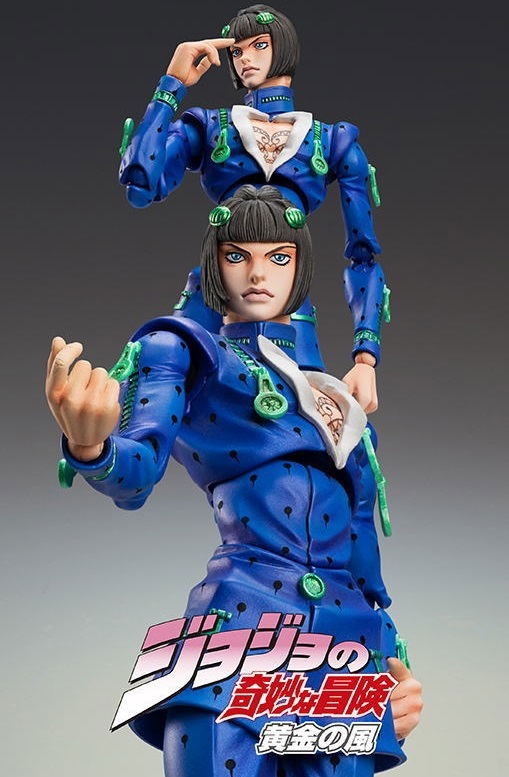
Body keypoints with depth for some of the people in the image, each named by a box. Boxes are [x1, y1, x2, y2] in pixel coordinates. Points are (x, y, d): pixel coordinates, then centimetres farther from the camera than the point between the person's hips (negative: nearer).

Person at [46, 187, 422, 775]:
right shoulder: (181, 349, 10)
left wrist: (392, 658, 18)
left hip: (349, 637, 5)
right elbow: (136, 474, -7)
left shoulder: (333, 394, 24)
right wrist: (88, 445, -31)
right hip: (241, 613, -4)